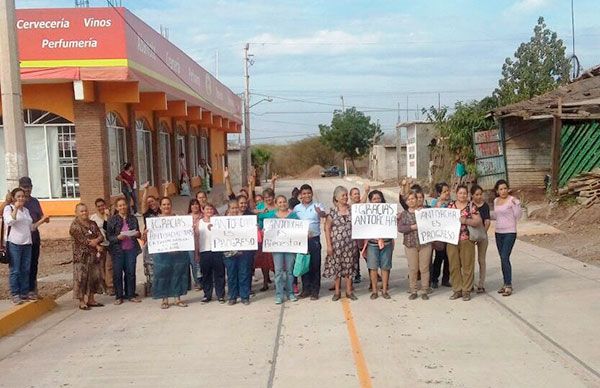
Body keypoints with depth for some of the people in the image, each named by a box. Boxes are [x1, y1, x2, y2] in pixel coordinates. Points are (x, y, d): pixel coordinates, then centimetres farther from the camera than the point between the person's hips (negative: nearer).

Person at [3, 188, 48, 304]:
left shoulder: (26, 210, 18)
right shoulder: (8, 208, -1)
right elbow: (9, 221, -20)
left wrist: (42, 220, 13)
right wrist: (16, 208, -21)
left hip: (27, 243, 6)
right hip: (14, 243, -6)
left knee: (26, 269, 9)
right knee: (15, 270, -3)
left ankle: (25, 292, 17)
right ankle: (15, 294, 3)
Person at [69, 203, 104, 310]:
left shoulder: (92, 224, 13)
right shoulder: (75, 225, -6)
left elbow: (101, 236, 4)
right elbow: (82, 240, -14)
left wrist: (96, 240, -18)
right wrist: (97, 246, -11)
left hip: (94, 255, 6)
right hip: (82, 256, -6)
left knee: (94, 276, 8)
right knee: (81, 277, -4)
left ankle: (91, 300, 19)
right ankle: (81, 302, 3)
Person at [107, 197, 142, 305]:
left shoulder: (133, 218, 8)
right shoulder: (112, 220, -1)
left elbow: (138, 233, 18)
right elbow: (108, 236, -2)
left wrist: (138, 234, -5)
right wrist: (118, 237, -19)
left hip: (131, 249, 2)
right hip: (118, 250, -2)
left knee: (131, 272, 6)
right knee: (117, 273, 2)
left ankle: (130, 295, 16)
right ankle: (118, 296, 12)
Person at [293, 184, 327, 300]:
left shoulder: (317, 206, -3)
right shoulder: (296, 208, 7)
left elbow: (324, 215, -23)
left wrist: (321, 213, -45)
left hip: (314, 239, -3)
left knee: (315, 265, 1)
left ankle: (315, 290, 9)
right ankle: (306, 289, 19)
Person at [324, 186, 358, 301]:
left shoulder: (352, 209, 4)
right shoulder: (332, 211, -4)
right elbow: (327, 228, -3)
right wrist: (329, 245, -8)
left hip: (350, 243, 2)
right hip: (337, 243, -2)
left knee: (349, 266, 6)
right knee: (337, 266, 4)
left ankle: (349, 291, 18)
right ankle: (337, 291, 16)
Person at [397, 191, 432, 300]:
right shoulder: (404, 214, 7)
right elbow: (400, 228, -5)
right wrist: (413, 227, -14)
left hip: (425, 243, 0)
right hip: (410, 245, 1)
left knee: (424, 268, 1)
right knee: (412, 269, 2)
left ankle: (424, 291, 10)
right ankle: (413, 291, 12)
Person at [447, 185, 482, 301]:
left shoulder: (471, 206, 2)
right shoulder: (450, 205, 10)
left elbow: (478, 221, -5)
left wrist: (465, 220, -18)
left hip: (466, 240, -2)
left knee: (467, 265, 0)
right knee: (454, 266, 5)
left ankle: (466, 290, 9)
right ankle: (457, 290, 14)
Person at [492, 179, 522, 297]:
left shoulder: (512, 200, -10)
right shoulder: (496, 200, 11)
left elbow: (517, 216, -13)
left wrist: (517, 204, -26)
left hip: (510, 232, -7)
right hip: (498, 232, 7)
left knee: (505, 258, -13)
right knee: (503, 259, 10)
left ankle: (509, 286, -8)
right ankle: (505, 284, 18)